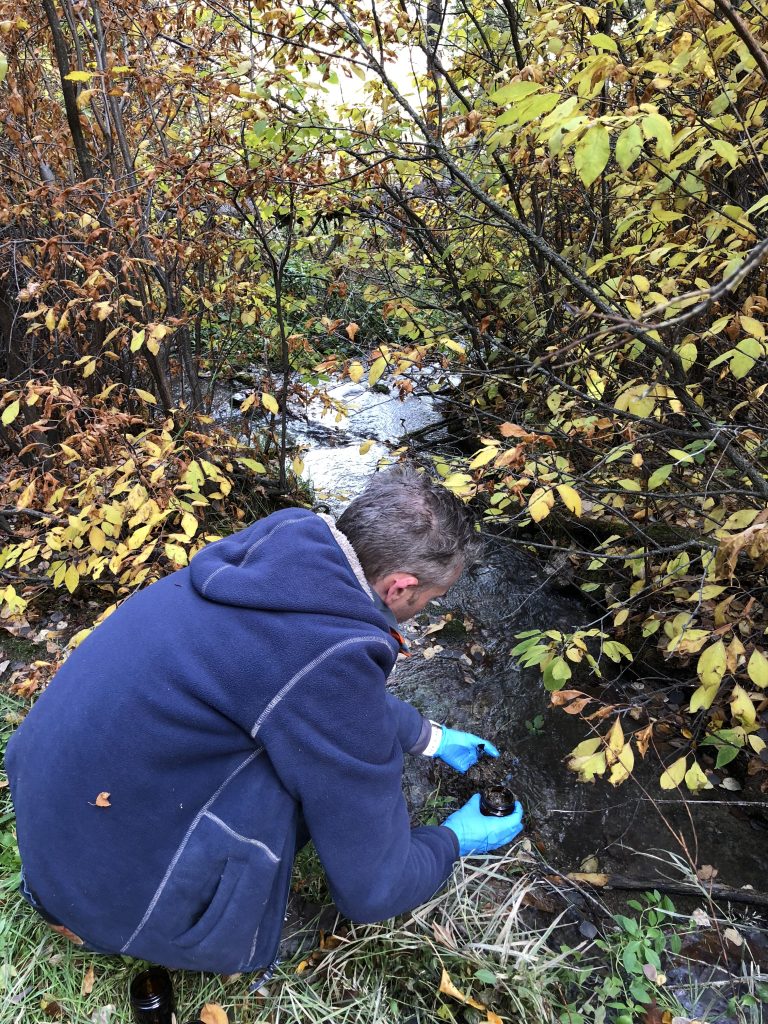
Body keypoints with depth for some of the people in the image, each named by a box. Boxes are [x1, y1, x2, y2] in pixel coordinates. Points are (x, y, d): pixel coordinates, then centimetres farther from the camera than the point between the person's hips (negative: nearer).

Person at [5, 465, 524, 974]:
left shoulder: (282, 544, -5)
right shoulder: (333, 659, -28)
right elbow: (372, 891, -13)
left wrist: (430, 736, 25)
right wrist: (455, 840, 6)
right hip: (115, 885, -7)